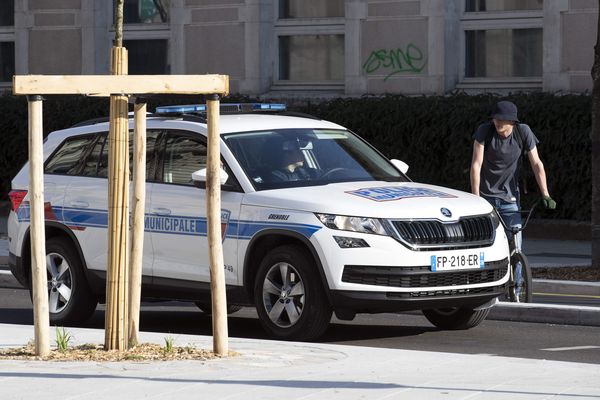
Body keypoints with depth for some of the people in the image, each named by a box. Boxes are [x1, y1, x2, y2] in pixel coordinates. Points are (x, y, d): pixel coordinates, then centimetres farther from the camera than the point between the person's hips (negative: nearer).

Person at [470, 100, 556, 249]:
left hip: (510, 198, 1)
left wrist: (546, 196, -10)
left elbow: (536, 164, -5)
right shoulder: (484, 131, -11)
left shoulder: (523, 132, -8)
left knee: (515, 246, -9)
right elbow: (476, 164, -13)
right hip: (485, 196, -1)